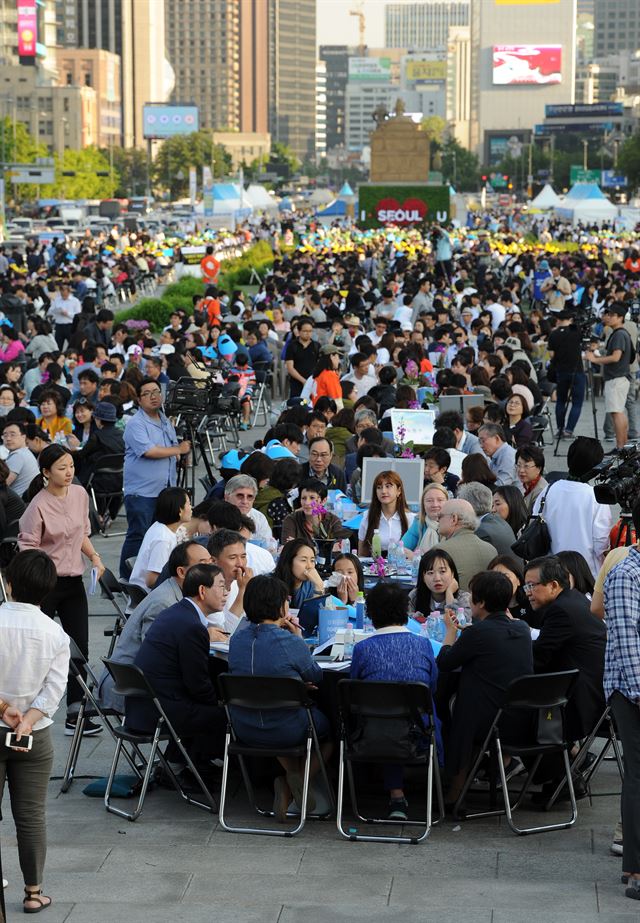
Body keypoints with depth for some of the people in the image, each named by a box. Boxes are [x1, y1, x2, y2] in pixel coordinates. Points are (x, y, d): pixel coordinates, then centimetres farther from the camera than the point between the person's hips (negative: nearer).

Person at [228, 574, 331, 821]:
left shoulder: (236, 641, -5)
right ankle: (300, 779, 14)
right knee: (329, 724, 26)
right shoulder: (290, 643, -21)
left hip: (244, 730, 5)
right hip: (287, 731, -5)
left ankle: (290, 781, 26)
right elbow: (316, 677, -3)